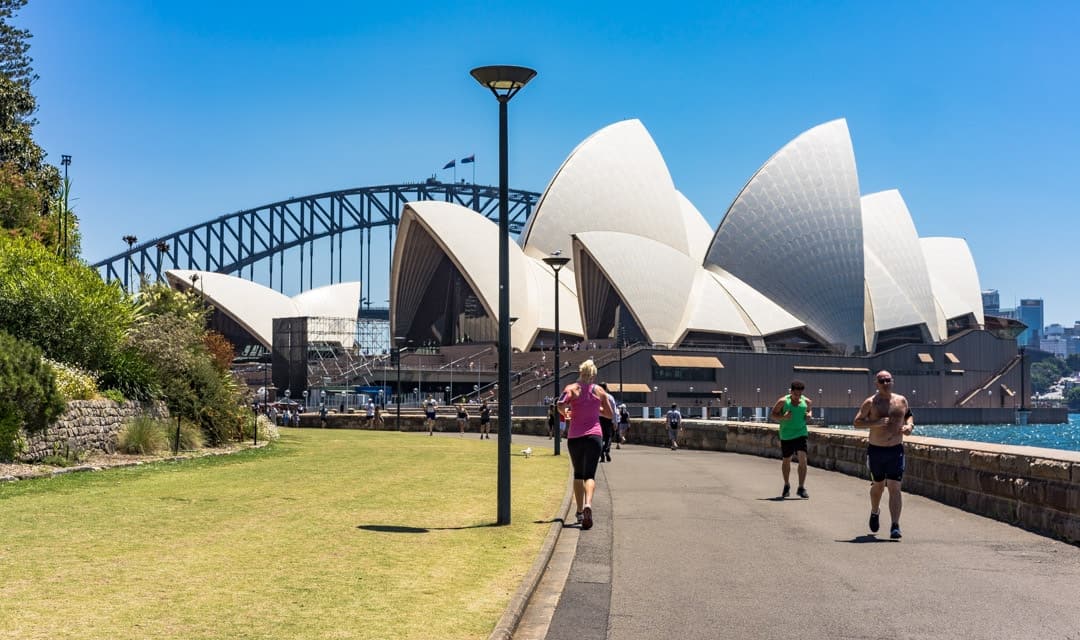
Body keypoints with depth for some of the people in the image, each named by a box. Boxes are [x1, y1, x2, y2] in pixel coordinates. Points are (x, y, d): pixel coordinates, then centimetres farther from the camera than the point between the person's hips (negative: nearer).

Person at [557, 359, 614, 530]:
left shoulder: (571, 388, -1)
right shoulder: (600, 391, 5)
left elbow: (561, 404, -19)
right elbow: (609, 414, 13)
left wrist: (565, 413, 1)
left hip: (574, 437, 0)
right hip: (594, 435, 0)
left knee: (578, 474, 17)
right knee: (589, 475, -6)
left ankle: (580, 511, 20)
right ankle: (588, 505, -32)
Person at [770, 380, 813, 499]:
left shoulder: (806, 401, 0)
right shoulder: (783, 401, -8)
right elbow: (772, 415, -1)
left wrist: (809, 415, -1)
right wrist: (783, 417, -20)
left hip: (800, 434, 1)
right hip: (786, 435, -1)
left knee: (803, 459, -15)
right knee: (786, 460, 12)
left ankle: (801, 488, -10)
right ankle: (786, 486, 34)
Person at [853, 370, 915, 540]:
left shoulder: (901, 401, 5)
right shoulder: (871, 402, -4)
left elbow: (909, 415, 22)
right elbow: (857, 422, -7)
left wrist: (909, 425, 0)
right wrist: (876, 423, -21)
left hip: (896, 450, 1)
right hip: (876, 450, -1)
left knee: (894, 488, -9)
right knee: (878, 485, 15)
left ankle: (895, 526, -12)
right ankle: (874, 512, 44)